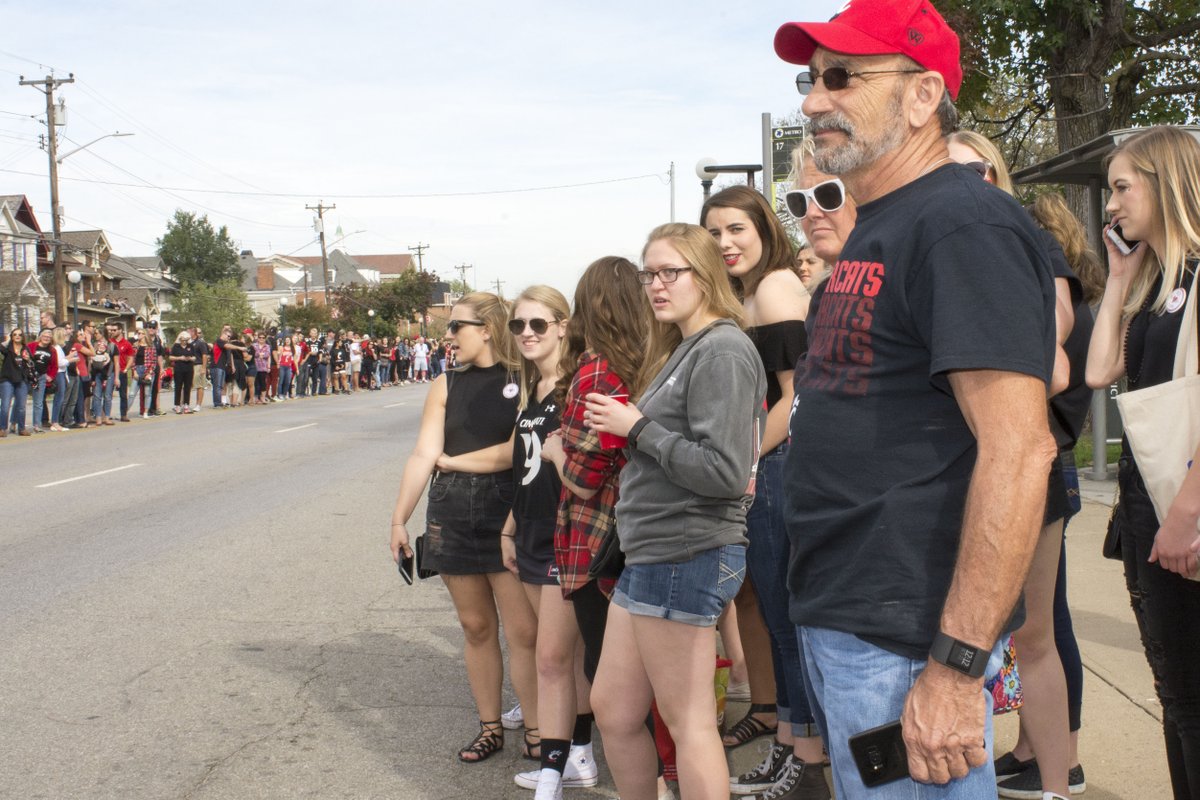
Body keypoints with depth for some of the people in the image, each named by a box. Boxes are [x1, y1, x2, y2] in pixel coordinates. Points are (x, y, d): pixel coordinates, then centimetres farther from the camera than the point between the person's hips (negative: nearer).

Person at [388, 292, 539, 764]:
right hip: (453, 519, 4)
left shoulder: (522, 381, -4)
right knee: (476, 626, 12)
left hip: (507, 517, -4)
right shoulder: (447, 386, 8)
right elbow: (423, 455, 4)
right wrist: (399, 518, 0)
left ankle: (536, 733, 5)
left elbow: (516, 452, -12)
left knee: (523, 631, -5)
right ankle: (490, 728, 23)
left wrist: (450, 461, -2)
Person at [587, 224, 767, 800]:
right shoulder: (680, 350, 18)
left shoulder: (722, 351, -12)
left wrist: (637, 428, -14)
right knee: (611, 708, 15)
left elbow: (725, 471, -21)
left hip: (687, 555, -10)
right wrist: (629, 425, 5)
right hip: (650, 553, 10)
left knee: (687, 722, -1)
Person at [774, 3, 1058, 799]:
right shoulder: (875, 229, 15)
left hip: (904, 637, -10)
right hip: (835, 614, 10)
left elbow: (1018, 452, -23)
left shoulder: (965, 224, -16)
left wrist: (956, 670, -25)